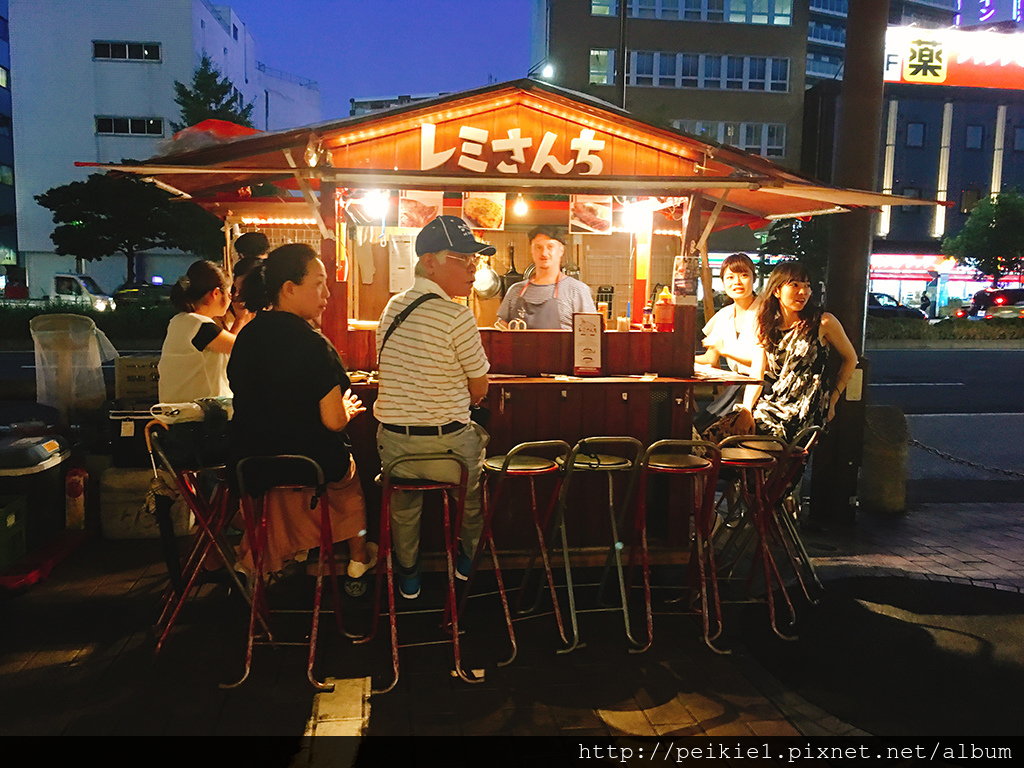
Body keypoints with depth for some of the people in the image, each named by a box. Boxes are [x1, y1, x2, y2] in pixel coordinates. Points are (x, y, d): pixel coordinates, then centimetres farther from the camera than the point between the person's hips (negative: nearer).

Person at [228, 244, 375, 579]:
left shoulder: (246, 336, -3)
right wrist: (349, 408, 0)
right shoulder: (312, 345, -24)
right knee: (350, 474, 29)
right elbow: (334, 421, -24)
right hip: (314, 469, -5)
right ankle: (358, 558, 45)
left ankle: (292, 549, 43)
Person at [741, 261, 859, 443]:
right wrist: (745, 410, -10)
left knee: (760, 421, -25)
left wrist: (833, 399, 3)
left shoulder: (823, 322, -2)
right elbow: (756, 375, 4)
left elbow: (850, 358, 10)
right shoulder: (767, 327, 8)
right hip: (777, 400, 4)